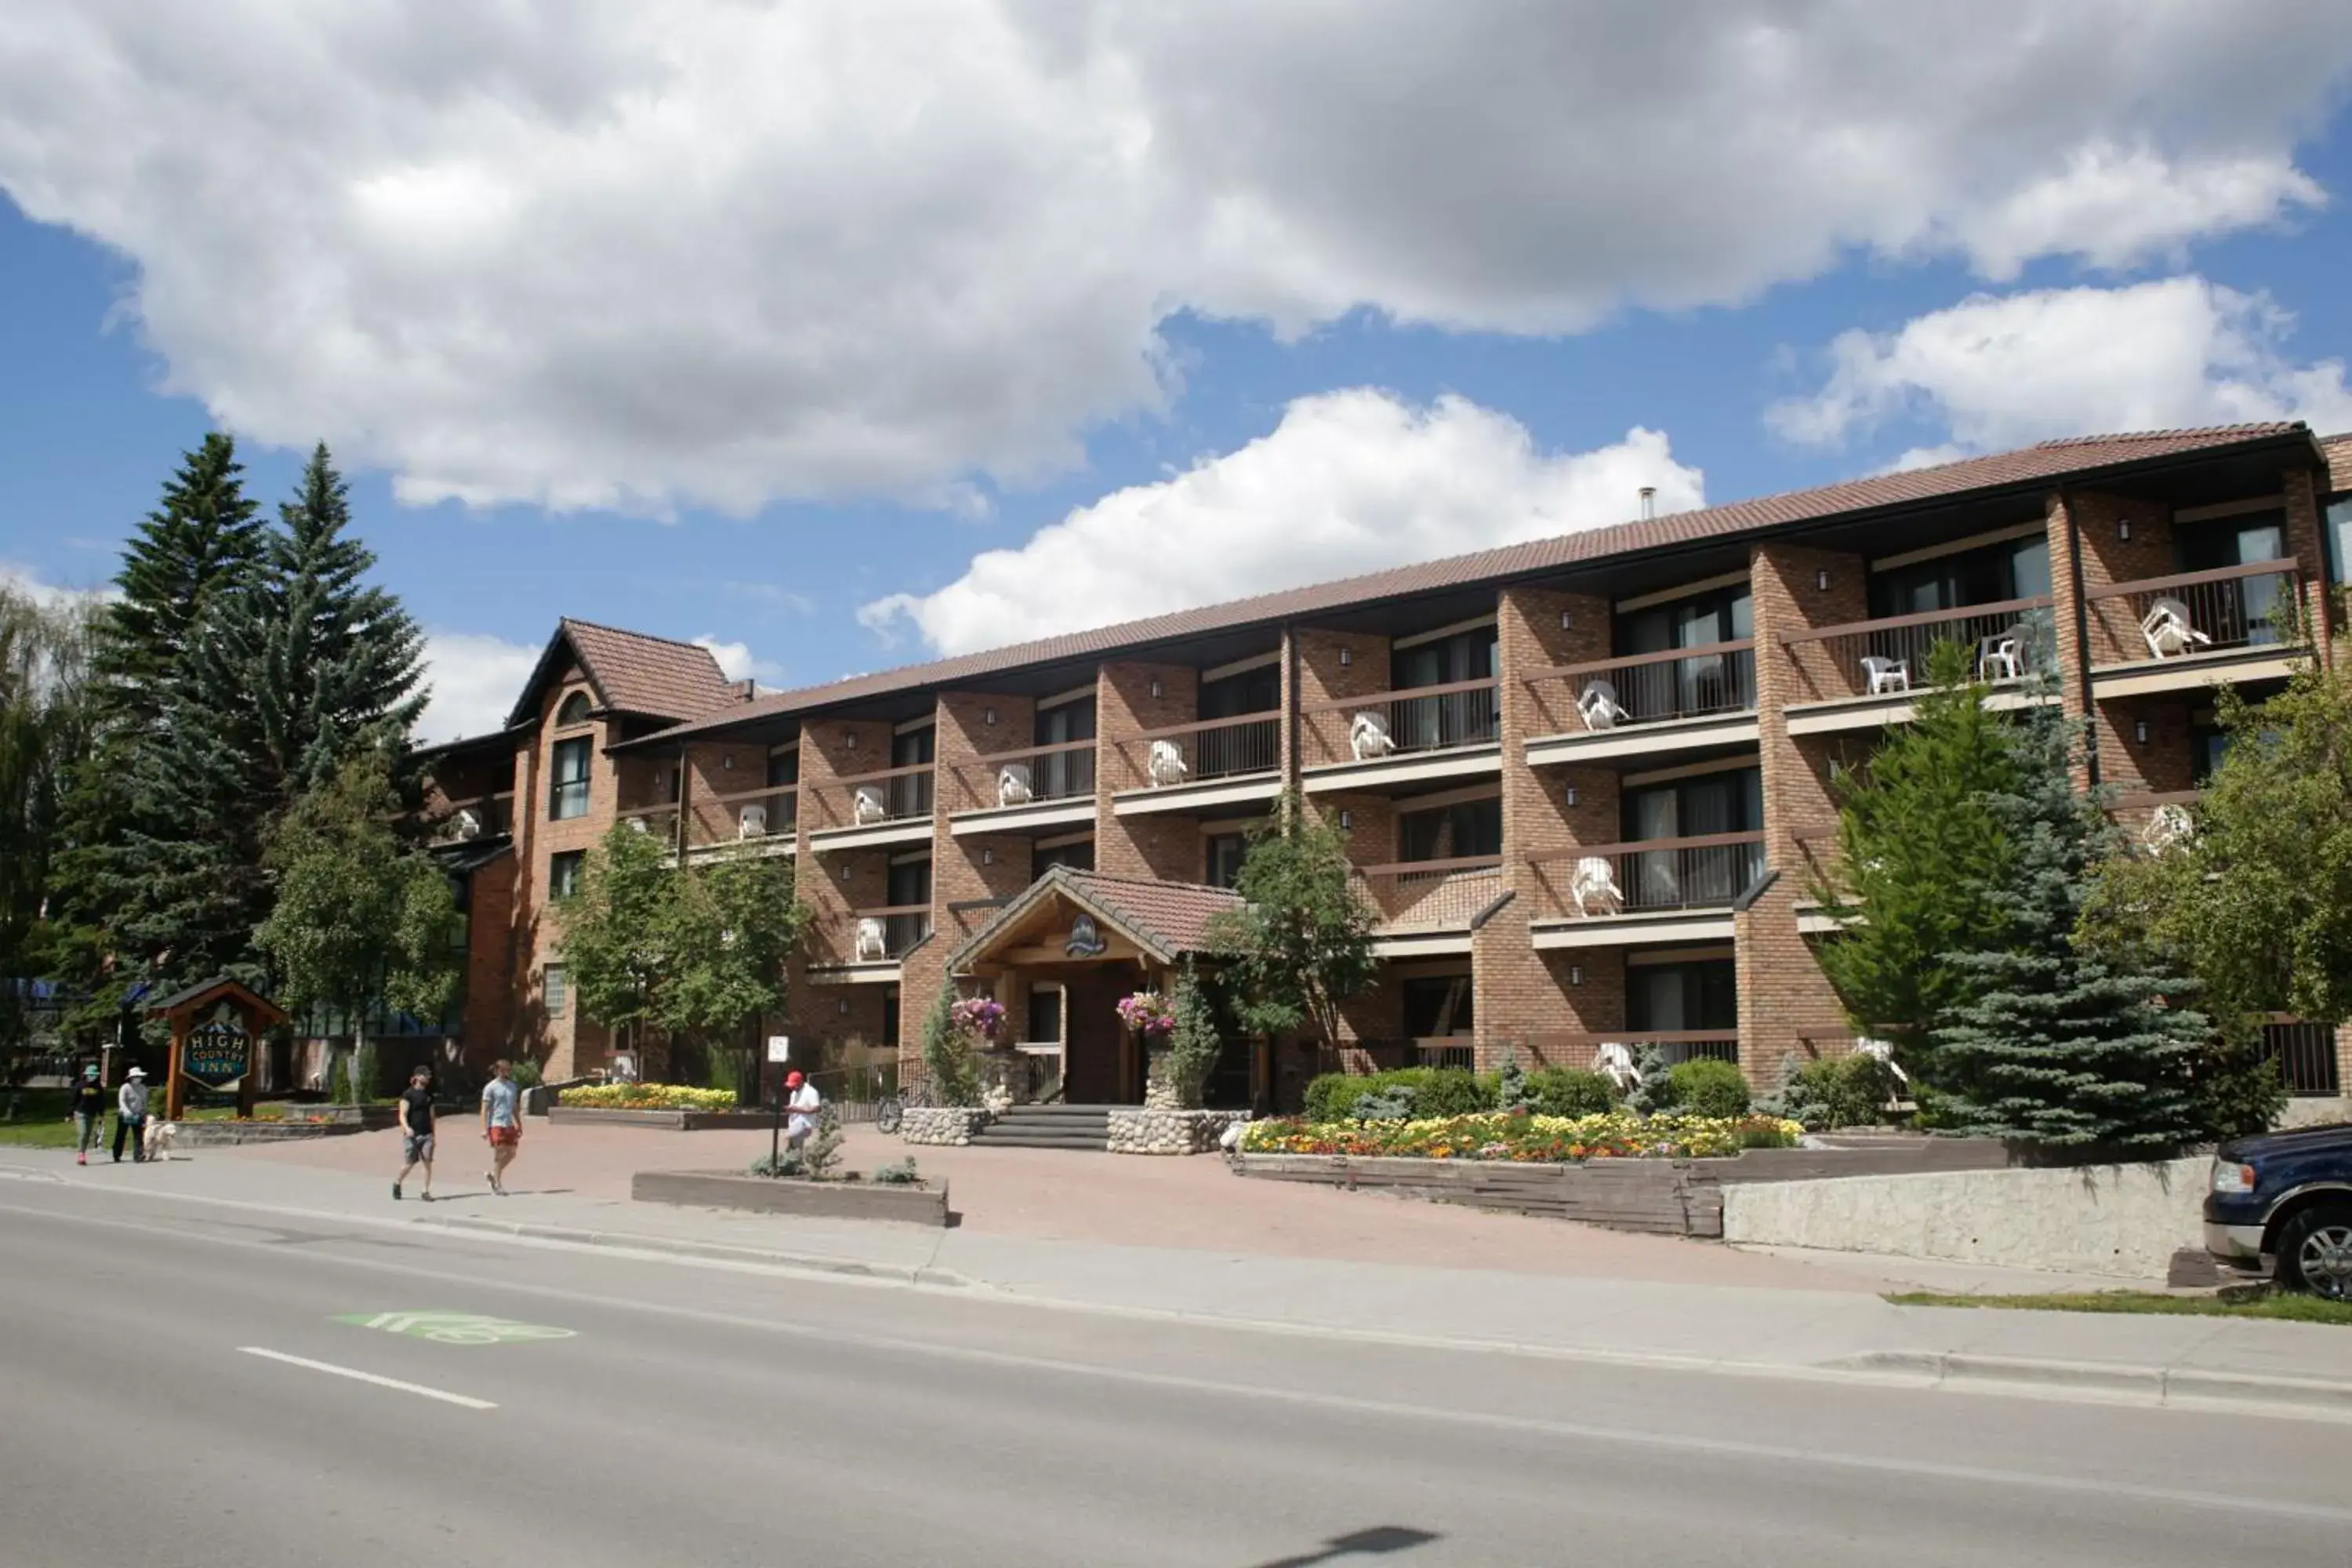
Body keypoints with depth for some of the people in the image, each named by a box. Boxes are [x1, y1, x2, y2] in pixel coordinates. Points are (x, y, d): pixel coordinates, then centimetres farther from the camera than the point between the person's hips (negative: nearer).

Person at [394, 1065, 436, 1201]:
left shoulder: (429, 1095, 14)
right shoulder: (408, 1094, -3)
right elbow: (403, 1115, -10)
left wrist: (433, 1135, 16)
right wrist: (407, 1128, -27)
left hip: (426, 1134, 4)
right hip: (412, 1134, -4)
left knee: (428, 1162, -6)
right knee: (409, 1163, -1)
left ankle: (426, 1192, -2)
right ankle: (397, 1183, 27)